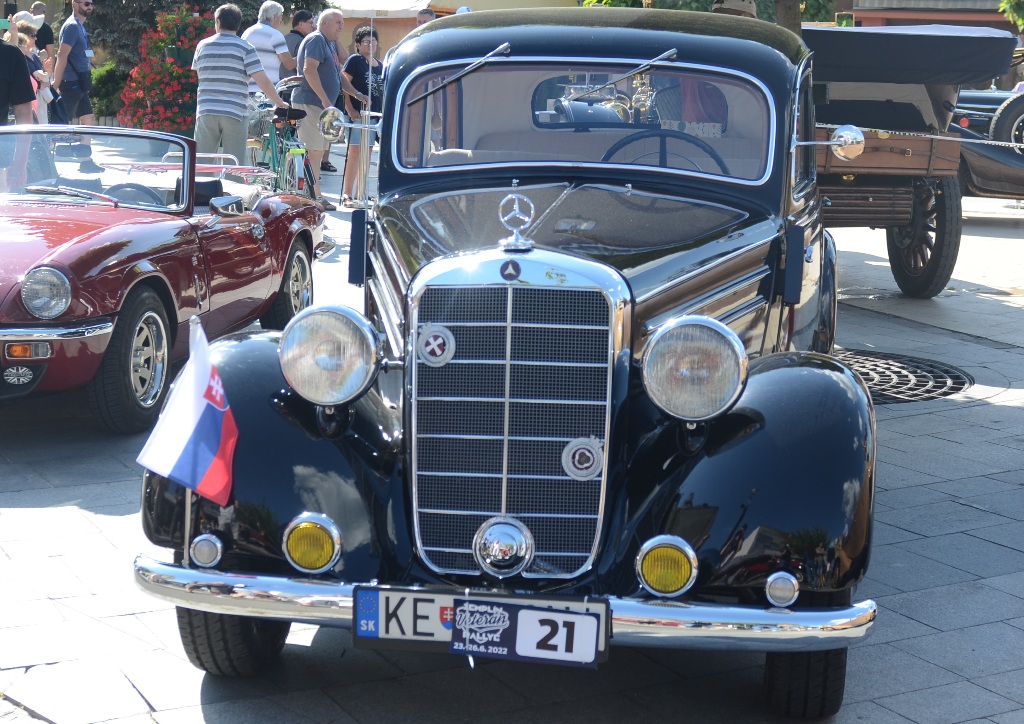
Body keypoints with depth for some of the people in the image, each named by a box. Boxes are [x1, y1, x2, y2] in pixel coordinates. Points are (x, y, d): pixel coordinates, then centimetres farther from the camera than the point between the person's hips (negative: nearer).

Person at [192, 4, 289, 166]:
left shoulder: (203, 45, 7)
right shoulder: (245, 48, -4)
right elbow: (262, 81, -9)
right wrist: (280, 103, 2)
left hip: (206, 112, 3)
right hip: (234, 113, -3)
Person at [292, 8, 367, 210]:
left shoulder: (331, 43, 20)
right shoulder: (316, 40, -10)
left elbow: (338, 74, 28)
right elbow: (309, 69, -22)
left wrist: (356, 94, 15)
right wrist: (325, 99, -25)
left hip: (322, 104, 10)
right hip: (310, 101, -10)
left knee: (317, 150, 13)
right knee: (314, 150, -10)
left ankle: (315, 195, 19)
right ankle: (315, 196, -10)